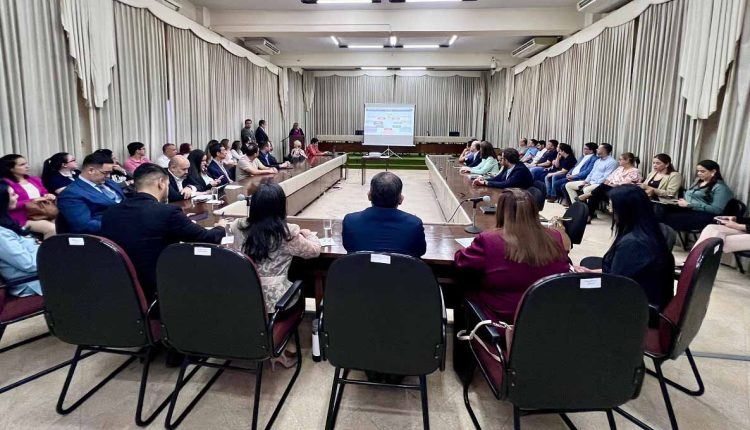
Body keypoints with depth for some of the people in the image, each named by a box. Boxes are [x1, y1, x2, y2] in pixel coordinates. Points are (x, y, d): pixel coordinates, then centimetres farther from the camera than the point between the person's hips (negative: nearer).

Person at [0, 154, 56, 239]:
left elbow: (45, 193, 24)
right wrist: (32, 201, -16)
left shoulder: (34, 179, 17)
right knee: (52, 228, -30)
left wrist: (50, 196, -1)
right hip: (24, 219, -6)